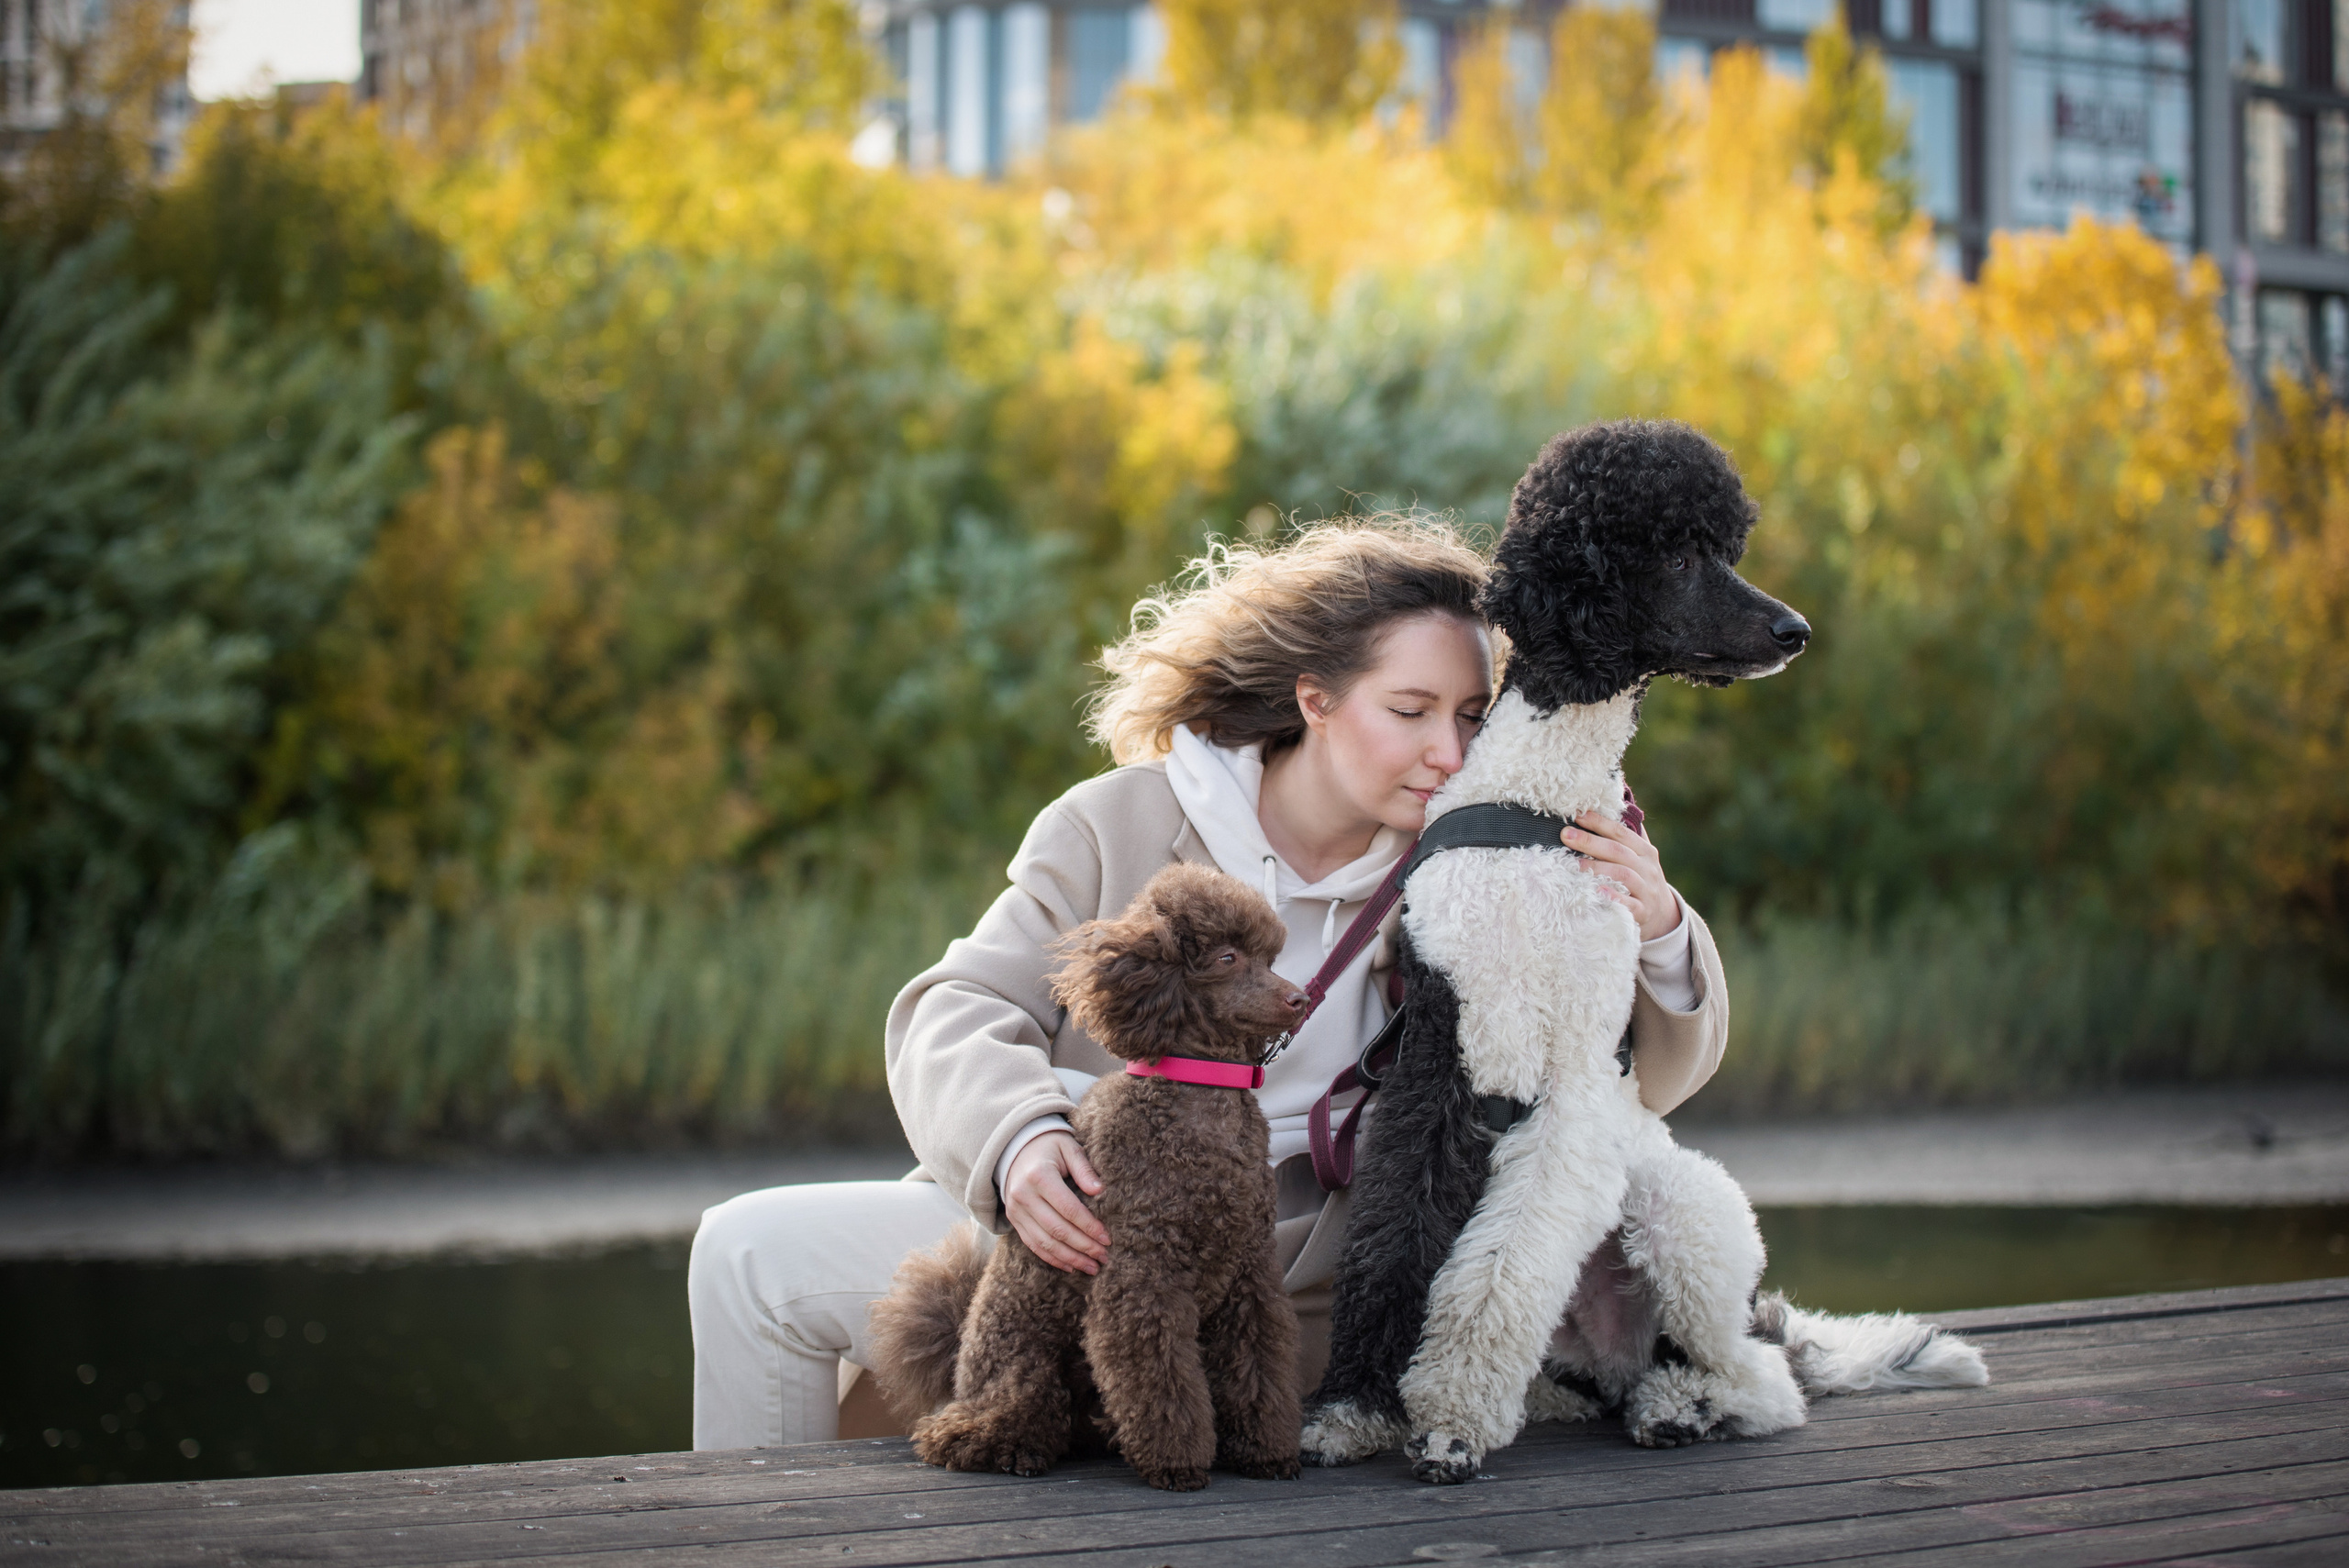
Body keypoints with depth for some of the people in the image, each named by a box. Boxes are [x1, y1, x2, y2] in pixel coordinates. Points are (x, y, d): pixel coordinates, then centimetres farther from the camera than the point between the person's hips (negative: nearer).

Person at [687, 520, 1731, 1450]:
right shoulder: (1121, 823, 1)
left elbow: (1641, 1076, 0)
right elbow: (956, 1015, -5)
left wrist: (1657, 938, -22)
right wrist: (1018, 1140, -28)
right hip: (1071, 1227, 3)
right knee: (748, 1253, -5)